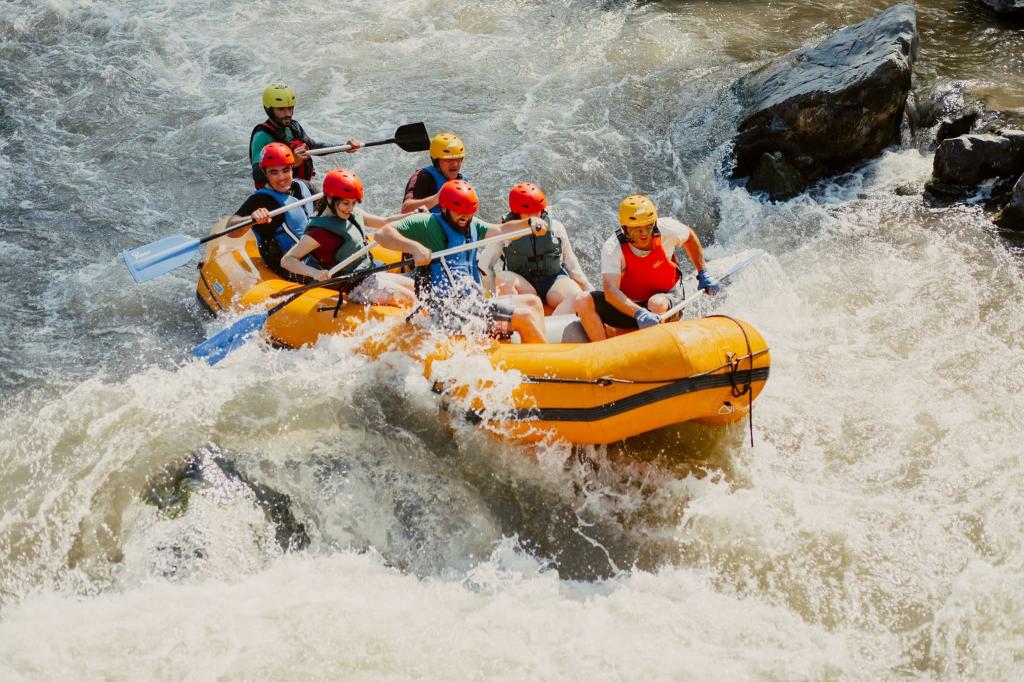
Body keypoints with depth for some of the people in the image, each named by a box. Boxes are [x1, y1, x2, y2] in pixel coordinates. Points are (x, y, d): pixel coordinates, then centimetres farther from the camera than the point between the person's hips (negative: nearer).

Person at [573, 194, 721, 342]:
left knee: (657, 304, -38)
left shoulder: (666, 229, -15)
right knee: (583, 301, -24)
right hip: (629, 306, 0)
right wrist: (639, 313, -51)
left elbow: (690, 237, 10)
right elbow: (610, 291, -35)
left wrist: (702, 274, 11)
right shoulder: (612, 248, -22)